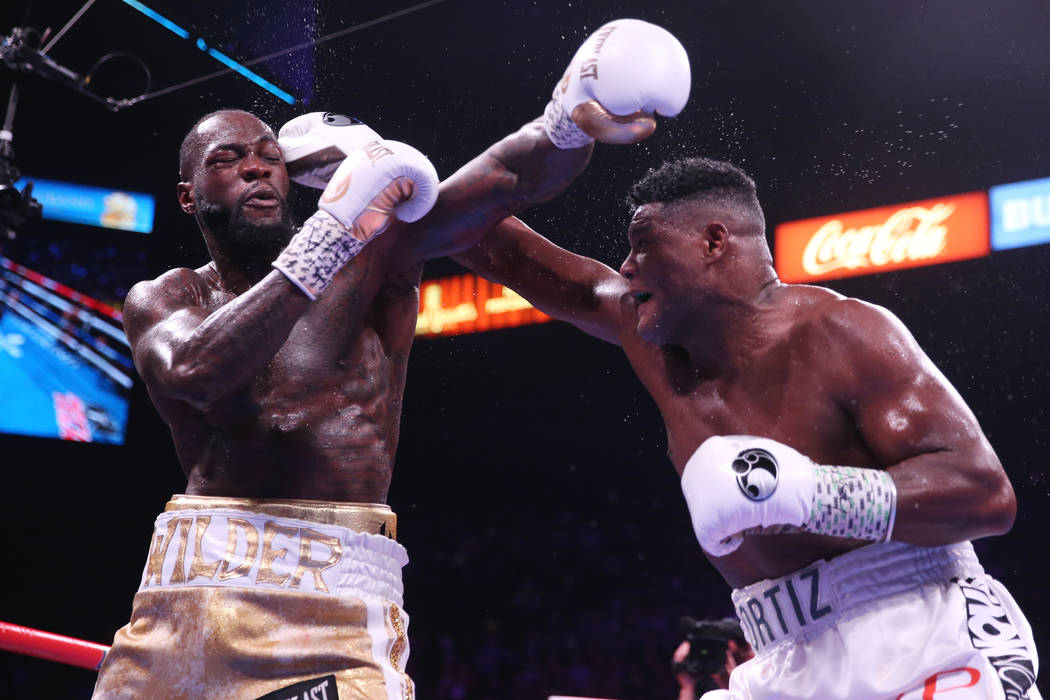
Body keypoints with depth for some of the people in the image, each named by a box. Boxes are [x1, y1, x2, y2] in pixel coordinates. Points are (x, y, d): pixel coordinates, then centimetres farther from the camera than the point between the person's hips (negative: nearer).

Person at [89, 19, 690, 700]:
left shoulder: (373, 254, 5)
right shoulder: (162, 299, 10)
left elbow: (509, 178, -9)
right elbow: (194, 372, -14)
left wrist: (568, 122, -31)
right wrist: (329, 236, -19)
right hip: (195, 595, 2)